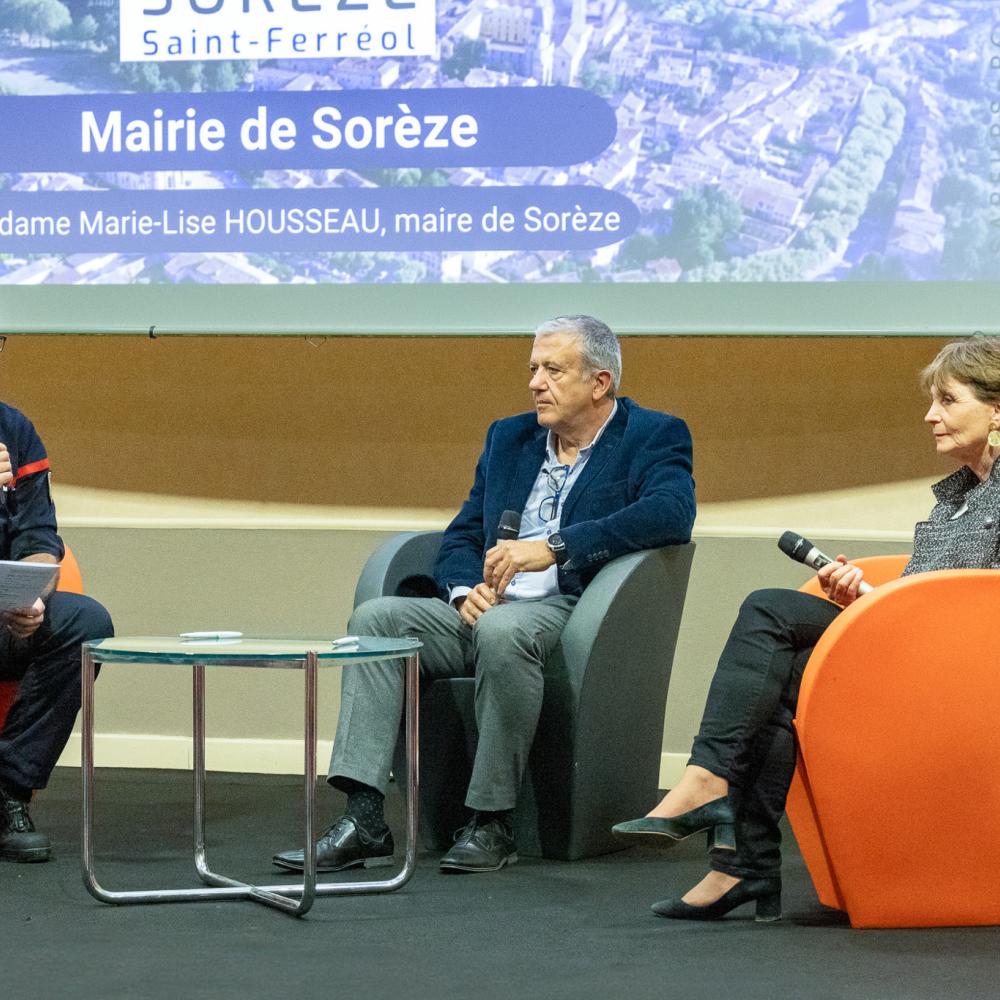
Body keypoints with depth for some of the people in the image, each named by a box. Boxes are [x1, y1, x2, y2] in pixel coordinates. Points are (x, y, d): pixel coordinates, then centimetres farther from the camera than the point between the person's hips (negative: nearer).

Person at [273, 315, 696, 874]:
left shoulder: (654, 438, 3)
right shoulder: (509, 439, 22)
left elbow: (672, 512, -18)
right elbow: (462, 536, 19)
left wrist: (554, 547, -23)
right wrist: (465, 590, -6)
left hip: (570, 612, -6)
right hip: (485, 609, 6)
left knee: (503, 630, -38)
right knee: (376, 617, -17)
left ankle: (493, 825, -27)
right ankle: (364, 822, -25)